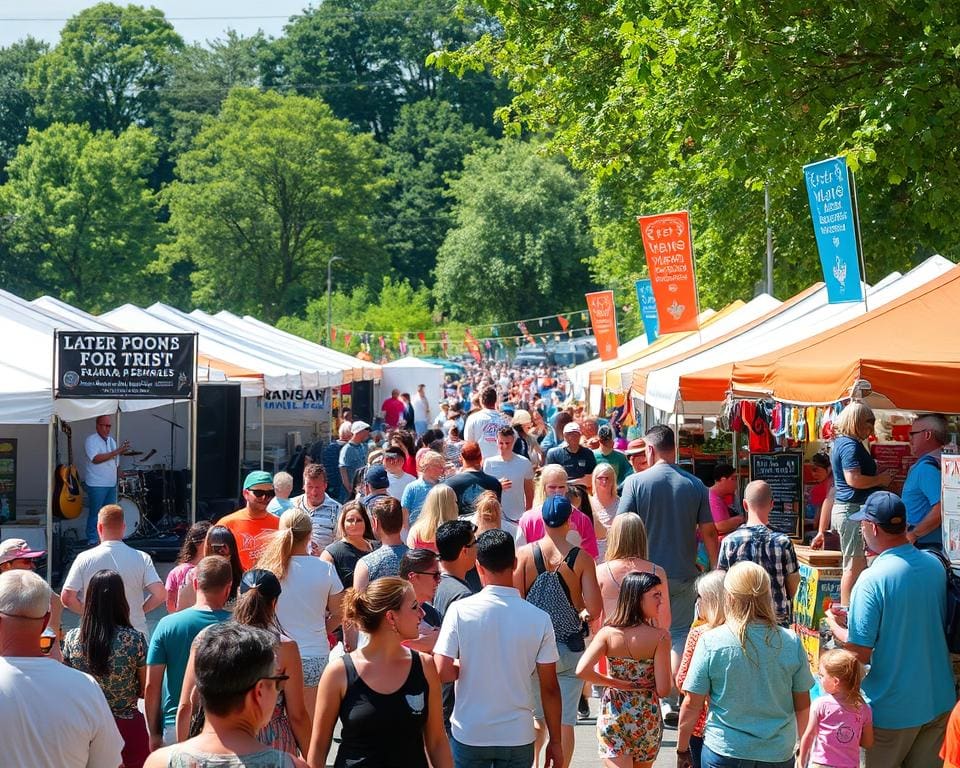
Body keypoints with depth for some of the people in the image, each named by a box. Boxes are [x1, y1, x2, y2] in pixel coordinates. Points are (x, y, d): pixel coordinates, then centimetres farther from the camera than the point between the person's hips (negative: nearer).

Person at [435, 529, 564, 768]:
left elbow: (441, 672, -15)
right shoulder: (539, 619, -8)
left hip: (469, 733, 0)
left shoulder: (460, 611, -11)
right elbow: (549, 688, -4)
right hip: (518, 738, 0)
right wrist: (555, 741, 6)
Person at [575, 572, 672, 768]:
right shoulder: (660, 637, -14)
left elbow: (582, 671, -19)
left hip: (613, 716, 0)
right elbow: (663, 690, -15)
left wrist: (615, 682, -6)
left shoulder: (608, 633, -9)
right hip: (647, 718, 0)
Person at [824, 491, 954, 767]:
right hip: (939, 701, 6)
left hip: (893, 710, -6)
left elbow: (859, 653, -22)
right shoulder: (934, 565, -1)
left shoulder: (872, 579, -22)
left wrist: (833, 623, -2)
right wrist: (853, 619, 15)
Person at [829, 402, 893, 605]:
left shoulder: (842, 442, 16)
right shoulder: (850, 445, -16)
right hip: (852, 509, -11)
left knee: (855, 565, 16)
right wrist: (880, 479, -13)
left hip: (845, 509, 11)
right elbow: (853, 479, -25)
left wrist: (878, 475, 16)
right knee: (854, 566, -7)